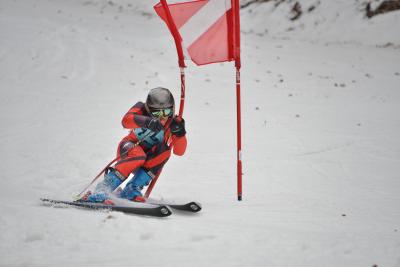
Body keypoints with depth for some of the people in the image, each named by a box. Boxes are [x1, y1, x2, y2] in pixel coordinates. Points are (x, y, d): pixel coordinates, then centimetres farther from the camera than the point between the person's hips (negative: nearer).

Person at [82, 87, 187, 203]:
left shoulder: (173, 122, -13)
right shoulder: (142, 109, -18)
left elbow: (179, 151, -21)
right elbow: (126, 121, -39)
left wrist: (180, 133, -40)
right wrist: (146, 121, -58)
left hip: (149, 162, 4)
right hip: (128, 150, -3)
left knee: (165, 150, -27)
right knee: (138, 155, -37)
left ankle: (132, 189, -27)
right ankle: (102, 189, -40)